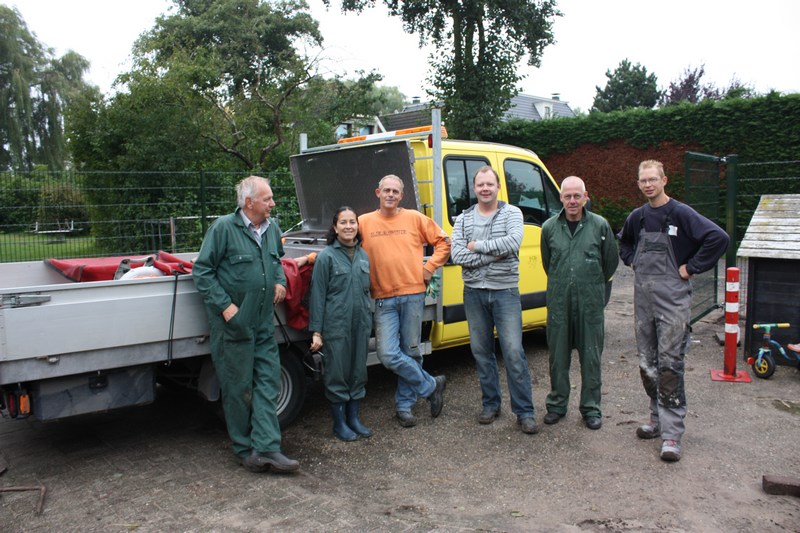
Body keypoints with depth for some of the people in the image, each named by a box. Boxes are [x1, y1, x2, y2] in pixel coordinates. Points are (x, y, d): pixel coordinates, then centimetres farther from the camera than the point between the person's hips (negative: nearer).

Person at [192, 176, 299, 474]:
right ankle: (245, 449, 18)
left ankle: (266, 447, 6)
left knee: (268, 382, 2)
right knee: (238, 387, 5)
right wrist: (225, 306, -16)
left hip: (264, 323, 6)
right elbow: (201, 272, -9)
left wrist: (280, 281, 7)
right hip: (233, 323, -6)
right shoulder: (223, 228, -11)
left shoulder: (272, 229, 8)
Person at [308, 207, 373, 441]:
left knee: (359, 372, 12)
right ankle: (339, 422, 19)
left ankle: (353, 418, 27)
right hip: (336, 326, -5)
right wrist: (316, 331, -10)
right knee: (337, 374, 4)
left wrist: (369, 320, 15)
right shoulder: (326, 257, -6)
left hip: (361, 325, 5)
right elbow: (318, 295, -7)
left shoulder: (363, 255, 9)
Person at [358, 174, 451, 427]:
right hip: (384, 299, 0)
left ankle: (404, 404, 24)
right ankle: (432, 385, 12)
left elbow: (443, 241, 10)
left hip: (413, 295, 0)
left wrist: (429, 268, 1)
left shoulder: (415, 218, 5)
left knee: (411, 352, 6)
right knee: (388, 355, -9)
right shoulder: (364, 222, 5)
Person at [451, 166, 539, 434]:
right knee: (481, 350, 11)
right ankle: (491, 404, 26)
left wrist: (477, 245, -15)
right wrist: (494, 254, -15)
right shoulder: (463, 219, 5)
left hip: (505, 292, -3)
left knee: (514, 352, -5)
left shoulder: (512, 213, -1)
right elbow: (457, 256, -9)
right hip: (474, 293, 3)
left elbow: (513, 242, -21)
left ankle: (524, 411, 6)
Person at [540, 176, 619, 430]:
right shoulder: (549, 227, 3)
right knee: (558, 355, 8)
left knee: (591, 357, 6)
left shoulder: (600, 225, -2)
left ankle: (591, 408, 20)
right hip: (558, 301, 2)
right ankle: (557, 404, 23)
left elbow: (611, 261, 9)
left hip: (590, 302, -1)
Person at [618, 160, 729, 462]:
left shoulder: (681, 214, -8)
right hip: (643, 298, 6)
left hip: (672, 299, -6)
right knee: (647, 364, 11)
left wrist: (691, 268, -13)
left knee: (669, 364, -8)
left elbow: (718, 238, -17)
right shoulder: (637, 217, 11)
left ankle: (671, 434, -3)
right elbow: (623, 242, 31)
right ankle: (658, 419, 26)